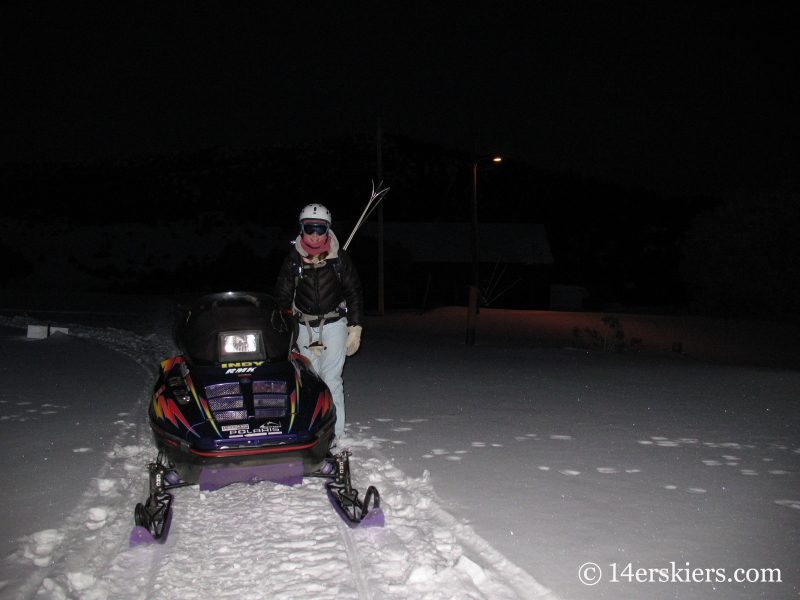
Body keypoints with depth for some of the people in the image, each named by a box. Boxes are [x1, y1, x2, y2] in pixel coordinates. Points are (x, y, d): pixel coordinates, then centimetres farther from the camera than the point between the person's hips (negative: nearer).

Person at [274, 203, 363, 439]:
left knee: (331, 378, -8)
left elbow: (354, 293, 4)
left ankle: (335, 430, -1)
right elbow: (282, 296, 7)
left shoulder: (339, 258, -2)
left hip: (334, 324, -2)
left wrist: (355, 329, 0)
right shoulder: (293, 259, 0)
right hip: (304, 327, 2)